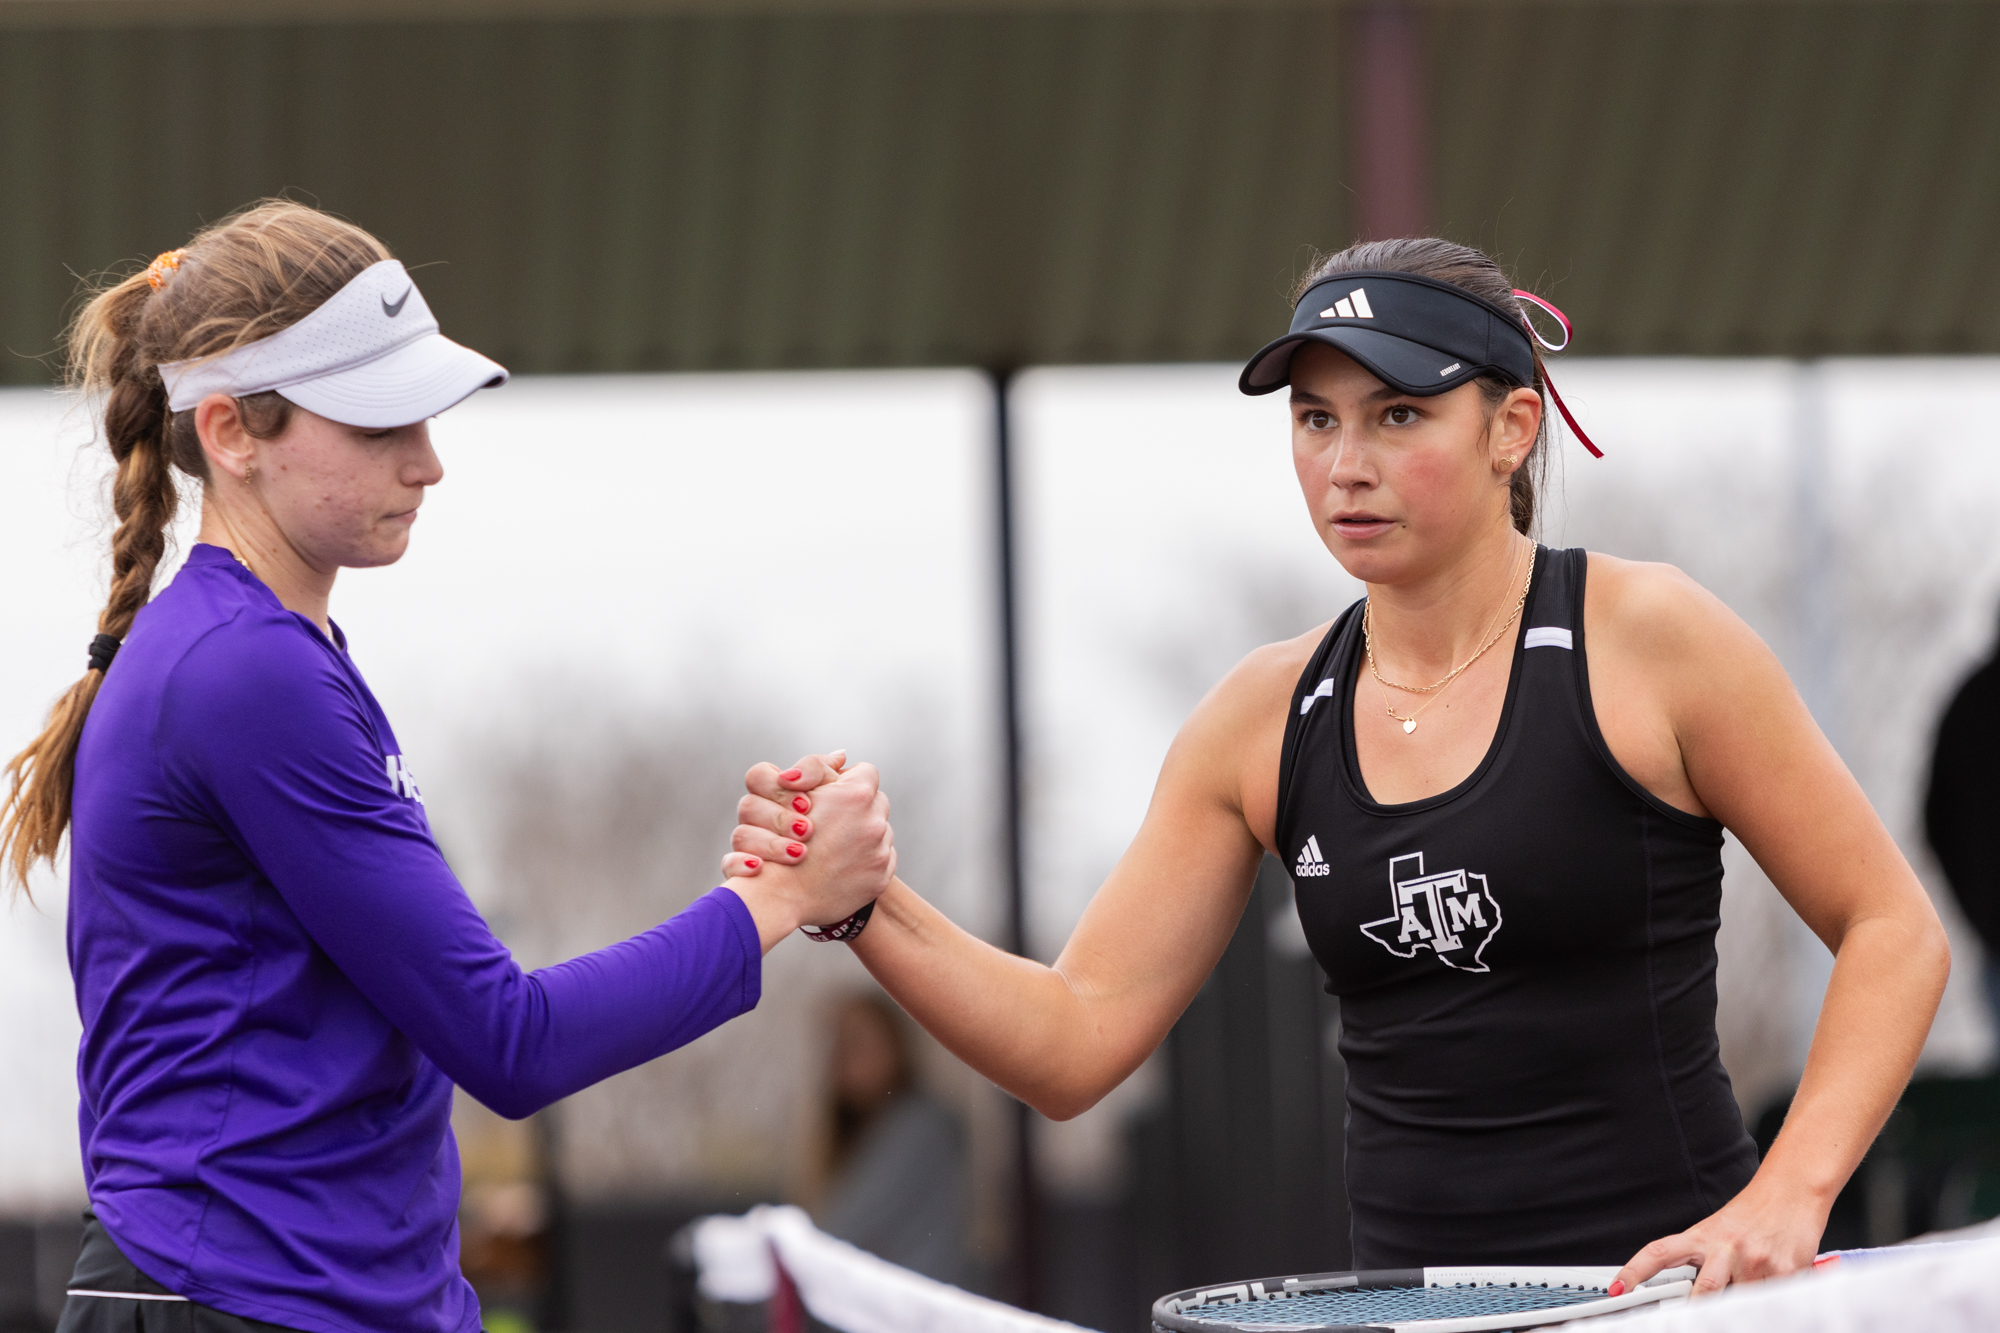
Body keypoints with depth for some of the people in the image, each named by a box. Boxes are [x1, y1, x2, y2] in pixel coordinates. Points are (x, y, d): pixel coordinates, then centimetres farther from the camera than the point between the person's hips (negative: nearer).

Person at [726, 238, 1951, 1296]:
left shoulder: (1643, 642, -5)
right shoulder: (1267, 722, 8)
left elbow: (1893, 932, -1)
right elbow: (1076, 1042, 6)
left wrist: (1785, 1199, -13)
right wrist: (866, 904, -8)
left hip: (1661, 1282, -4)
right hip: (1413, 1294, 4)